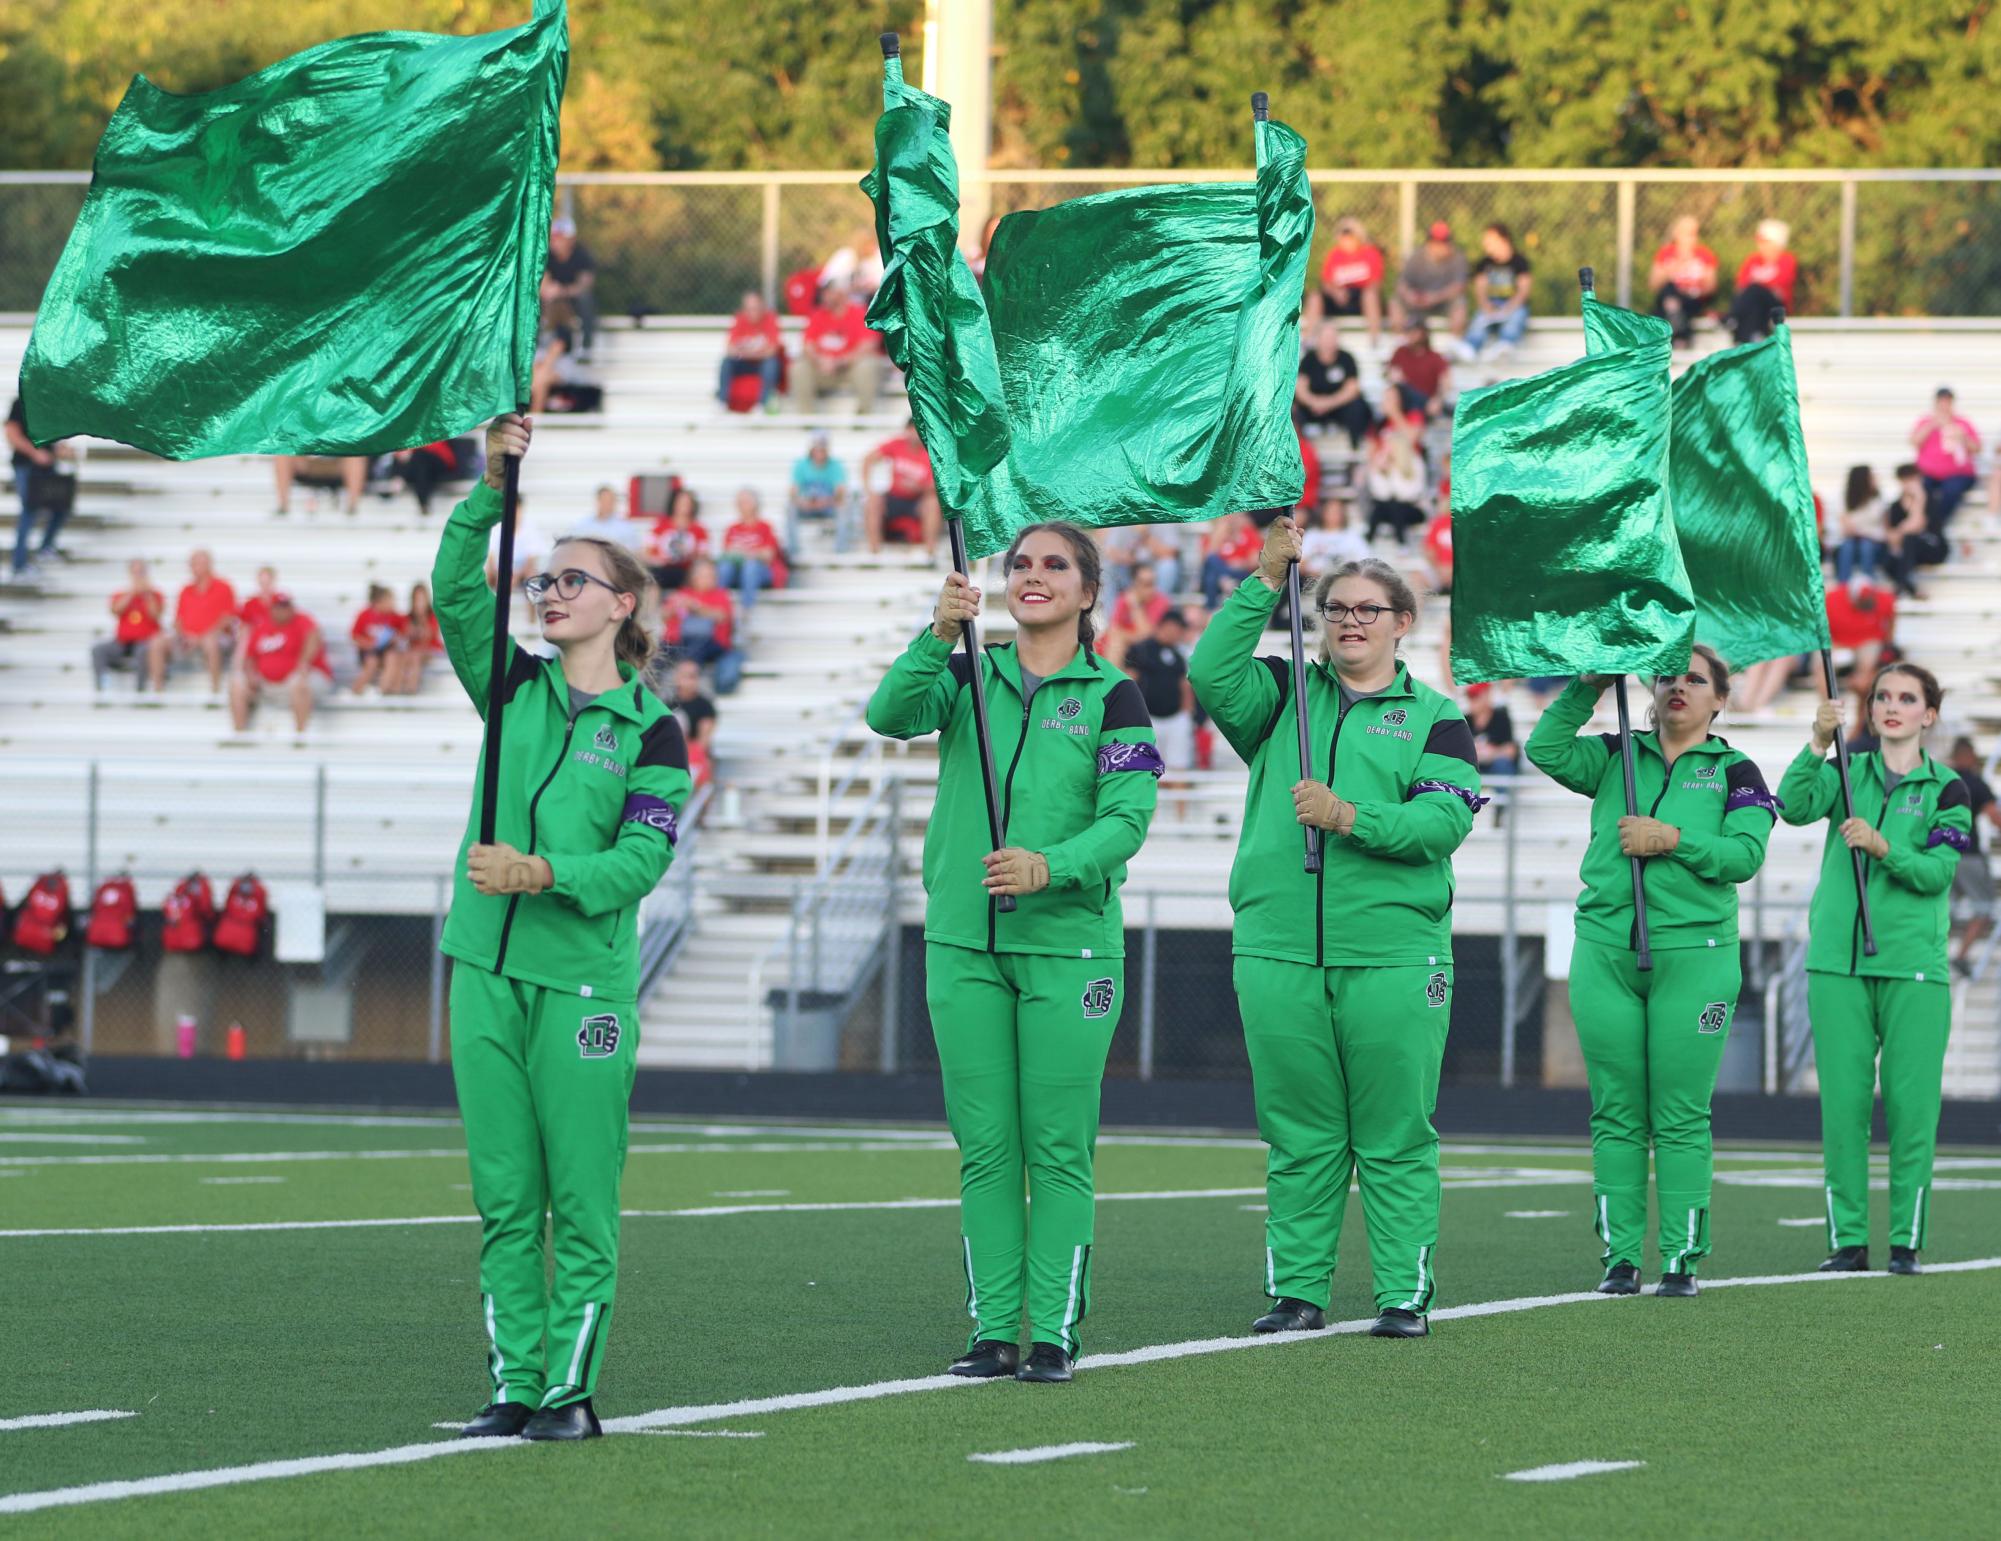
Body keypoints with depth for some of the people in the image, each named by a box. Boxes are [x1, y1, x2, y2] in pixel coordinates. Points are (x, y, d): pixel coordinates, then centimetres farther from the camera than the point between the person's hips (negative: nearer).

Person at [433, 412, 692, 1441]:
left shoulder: (650, 729, 0)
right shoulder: (514, 689, 10)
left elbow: (643, 859, -8)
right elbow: (454, 591, -4)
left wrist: (545, 872, -21)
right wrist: (492, 489, -14)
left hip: (584, 976, -4)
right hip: (488, 967, 4)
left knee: (580, 1194, -2)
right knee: (503, 1193, 5)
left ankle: (570, 1386, 3)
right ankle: (514, 1383, 9)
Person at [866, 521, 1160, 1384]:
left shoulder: (1111, 695, 1)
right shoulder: (970, 677, 9)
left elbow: (1128, 818, -8)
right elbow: (890, 715, -10)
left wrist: (1049, 867, -25)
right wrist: (939, 634, -26)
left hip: (1068, 941, -3)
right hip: (965, 940, 3)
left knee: (1058, 1146, -1)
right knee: (984, 1146, 4)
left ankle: (1054, 1330, 3)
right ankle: (992, 1329, 8)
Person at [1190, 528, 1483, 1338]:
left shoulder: (1433, 717, 8)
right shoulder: (1284, 696, 14)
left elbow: (1446, 820, -5)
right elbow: (1211, 672, -5)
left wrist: (1350, 817, -18)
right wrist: (1265, 580, -9)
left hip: (1393, 953, -2)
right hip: (1279, 949, 2)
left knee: (1395, 1138, 0)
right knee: (1298, 1135, 5)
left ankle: (1404, 1294, 4)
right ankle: (1296, 1291, 10)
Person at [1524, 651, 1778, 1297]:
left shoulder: (1734, 771, 7)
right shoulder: (1617, 758, 14)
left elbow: (1745, 854, -5)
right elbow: (1545, 748, 0)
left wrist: (1673, 838, -13)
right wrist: (1590, 685, -4)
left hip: (1693, 956, -2)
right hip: (1605, 950, 2)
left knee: (1681, 1117, -3)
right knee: (1616, 1115, 2)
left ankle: (1681, 1257, 1)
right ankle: (1621, 1256, 5)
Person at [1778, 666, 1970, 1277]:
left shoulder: (1946, 788, 6)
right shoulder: (1847, 774, 11)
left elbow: (1938, 871, -6)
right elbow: (1794, 807, -8)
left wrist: (1883, 847, -22)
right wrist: (1818, 743, -21)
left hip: (1913, 963, -1)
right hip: (1837, 962, 2)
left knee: (1911, 1104, -4)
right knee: (1842, 1102, -1)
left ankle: (1906, 1241, 1)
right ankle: (1848, 1238, 3)